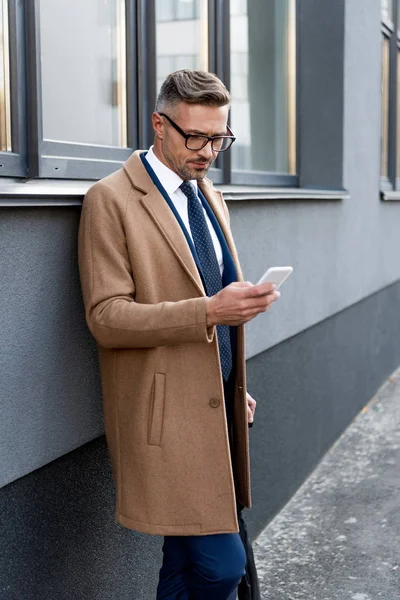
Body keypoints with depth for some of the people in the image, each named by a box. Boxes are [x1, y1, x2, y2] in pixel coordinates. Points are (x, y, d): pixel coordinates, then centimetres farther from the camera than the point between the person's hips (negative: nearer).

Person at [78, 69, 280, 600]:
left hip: (216, 402, 8)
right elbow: (106, 317, -16)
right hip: (167, 411, -8)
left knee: (187, 556, 16)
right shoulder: (111, 200, -10)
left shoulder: (210, 196, 15)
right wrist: (207, 312, -26)